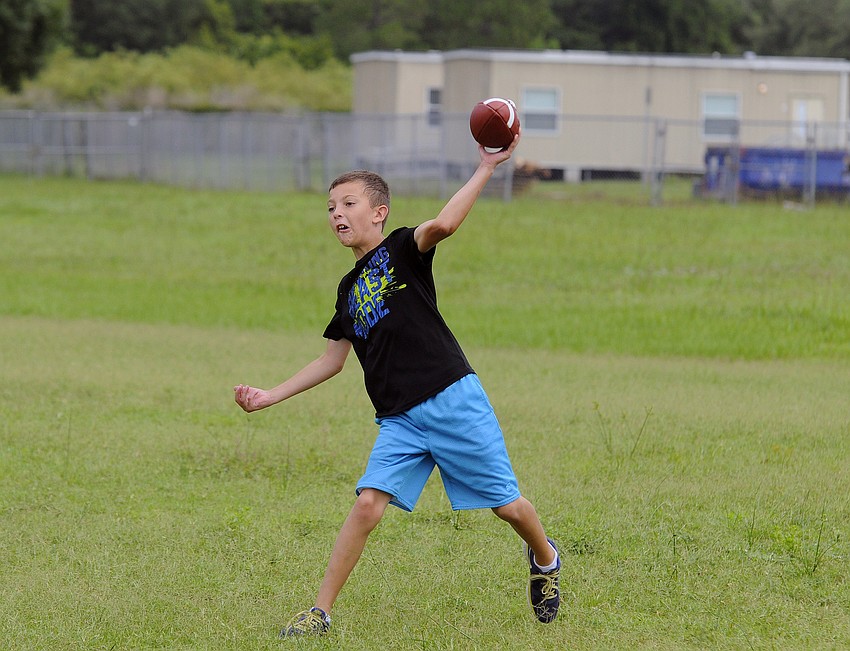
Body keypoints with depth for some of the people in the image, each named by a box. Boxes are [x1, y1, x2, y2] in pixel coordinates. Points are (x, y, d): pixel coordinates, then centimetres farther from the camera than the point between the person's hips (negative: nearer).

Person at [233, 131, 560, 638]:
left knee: (507, 505, 2)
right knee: (369, 502, -13)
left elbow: (442, 225, -25)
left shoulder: (403, 250, -2)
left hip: (452, 400, -5)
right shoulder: (350, 289, 17)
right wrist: (272, 396, 21)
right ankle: (321, 610, -9)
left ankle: (545, 559, 34)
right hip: (400, 420, 5)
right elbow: (334, 359, 25)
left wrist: (486, 169, -30)